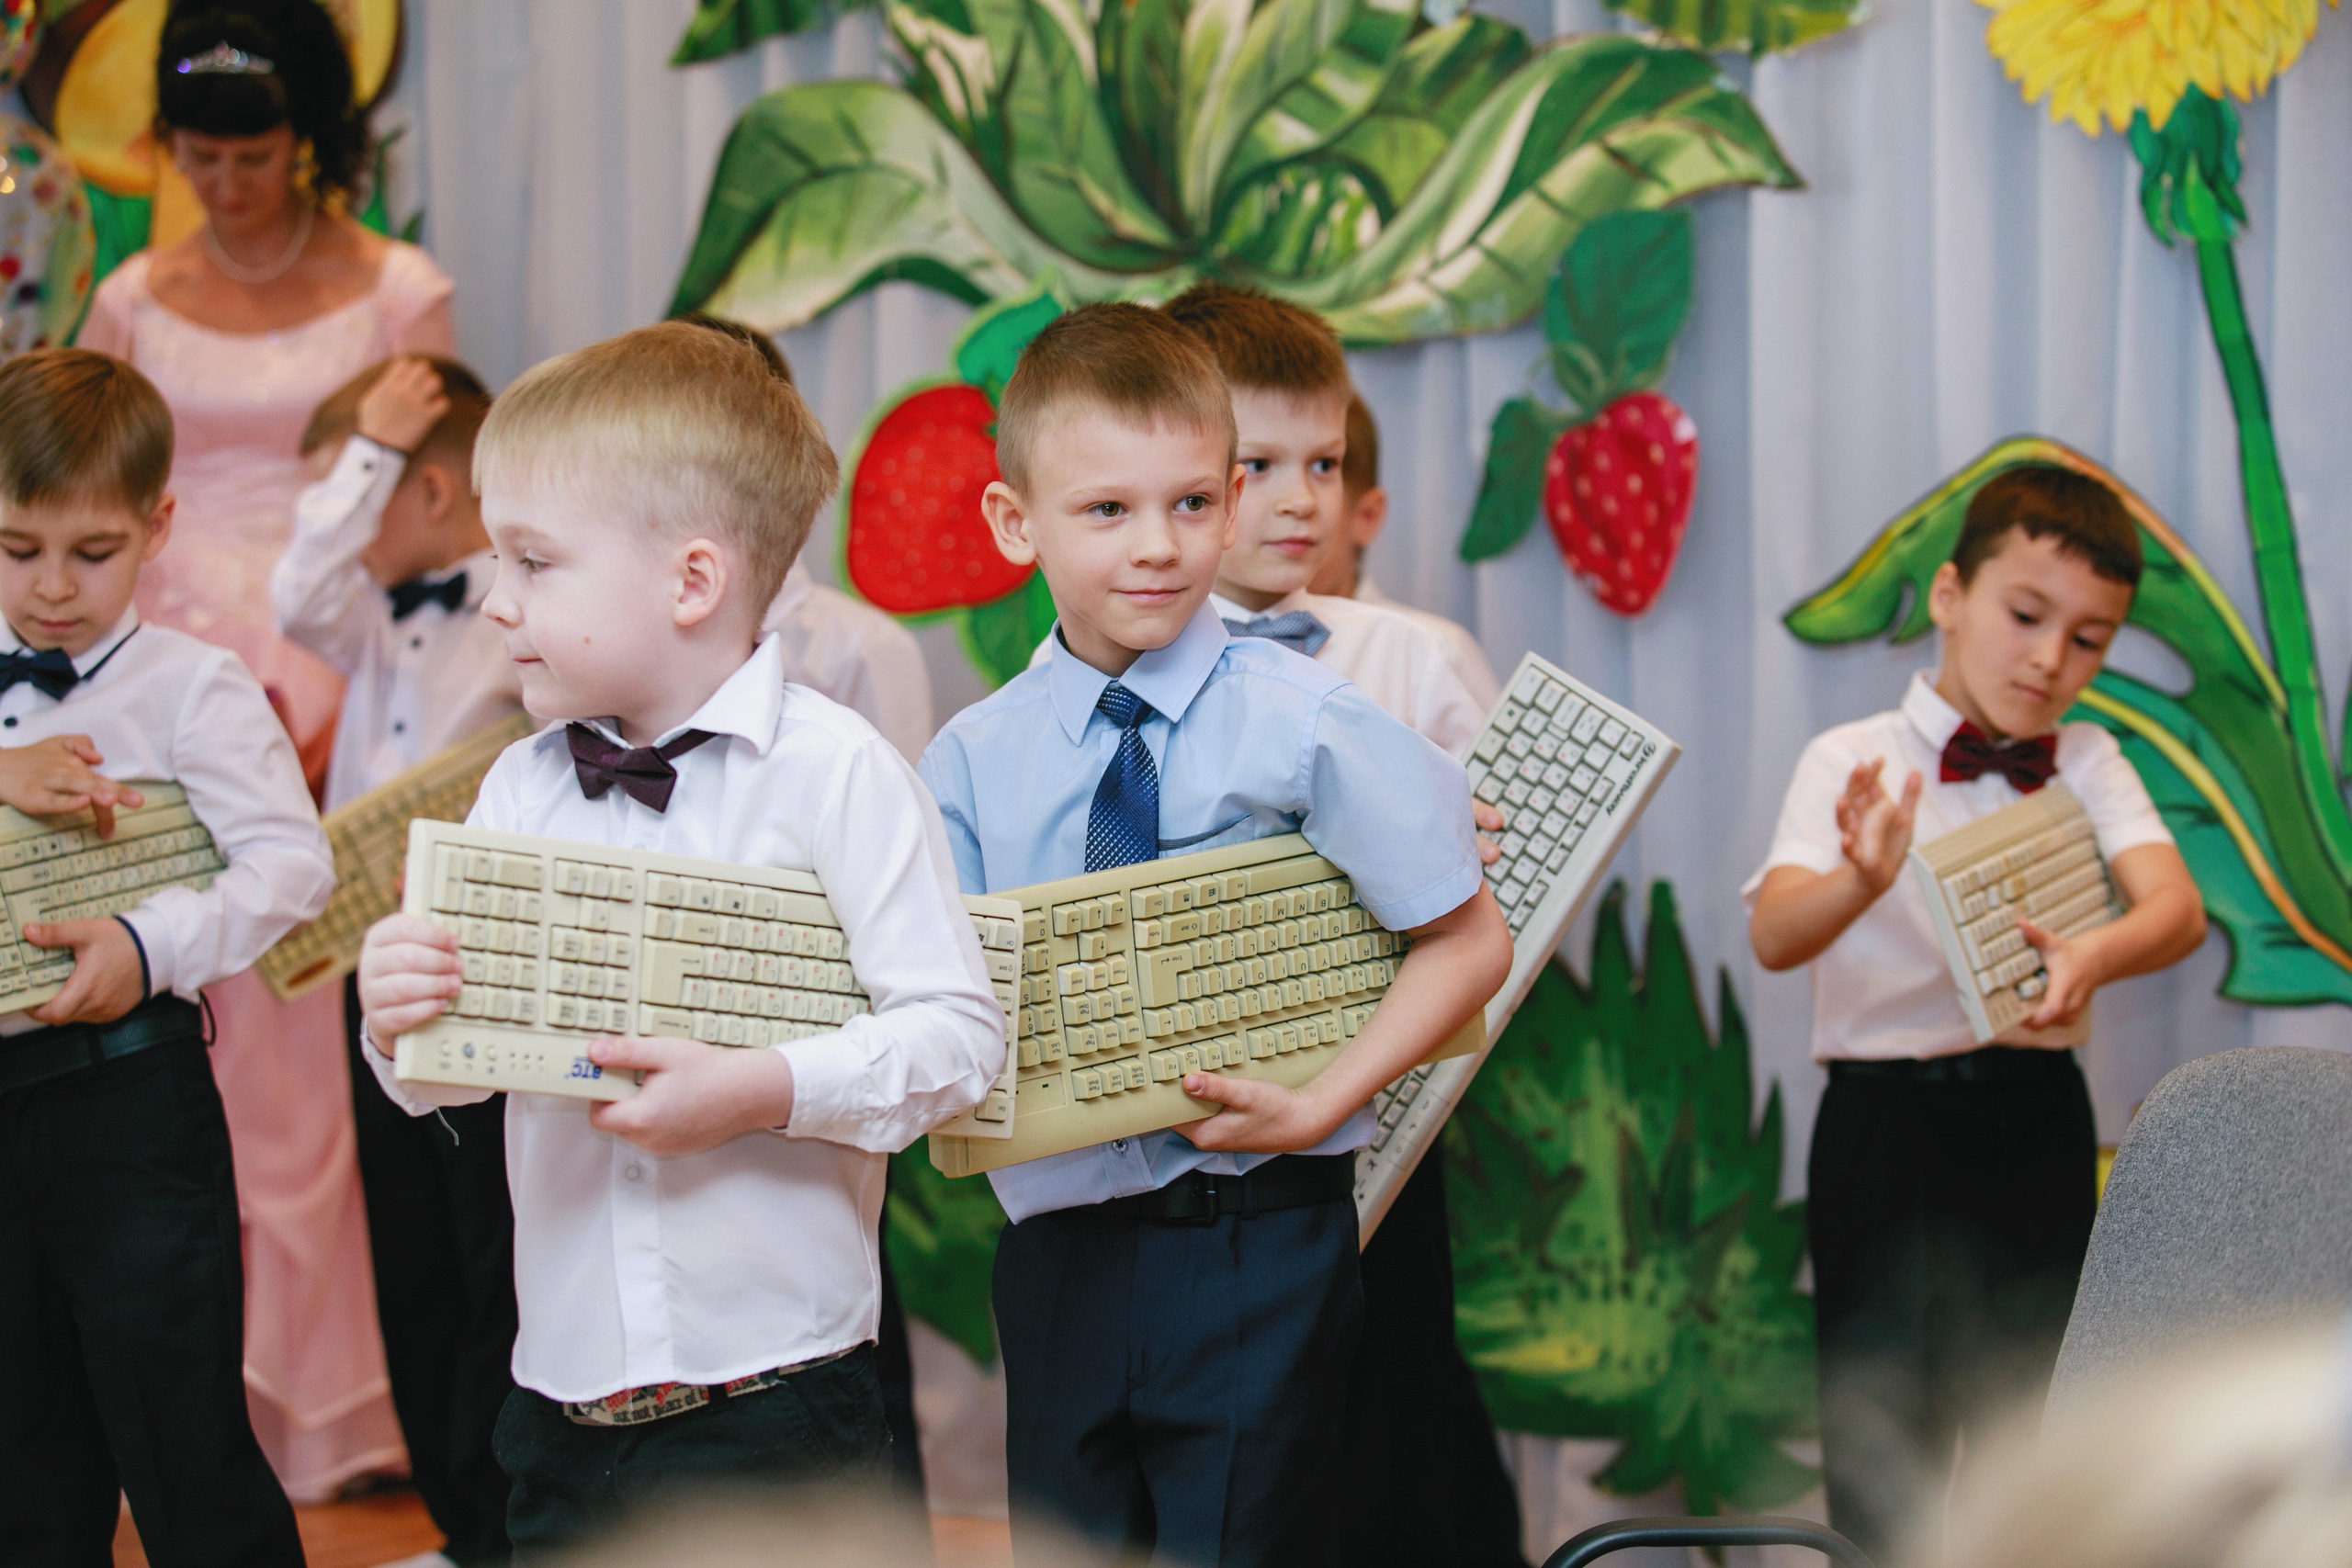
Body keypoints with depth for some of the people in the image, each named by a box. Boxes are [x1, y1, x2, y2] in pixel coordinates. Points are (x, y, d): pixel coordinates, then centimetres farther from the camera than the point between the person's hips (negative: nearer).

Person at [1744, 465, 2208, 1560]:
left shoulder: (2087, 765, 4)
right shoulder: (1851, 762, -4)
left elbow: (2175, 907, -13)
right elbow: (1774, 935, -19)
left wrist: (2094, 957, -36)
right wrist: (1862, 881, -42)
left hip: (2037, 1113, 3)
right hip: (1889, 1113, -3)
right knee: (1886, 1438, 0)